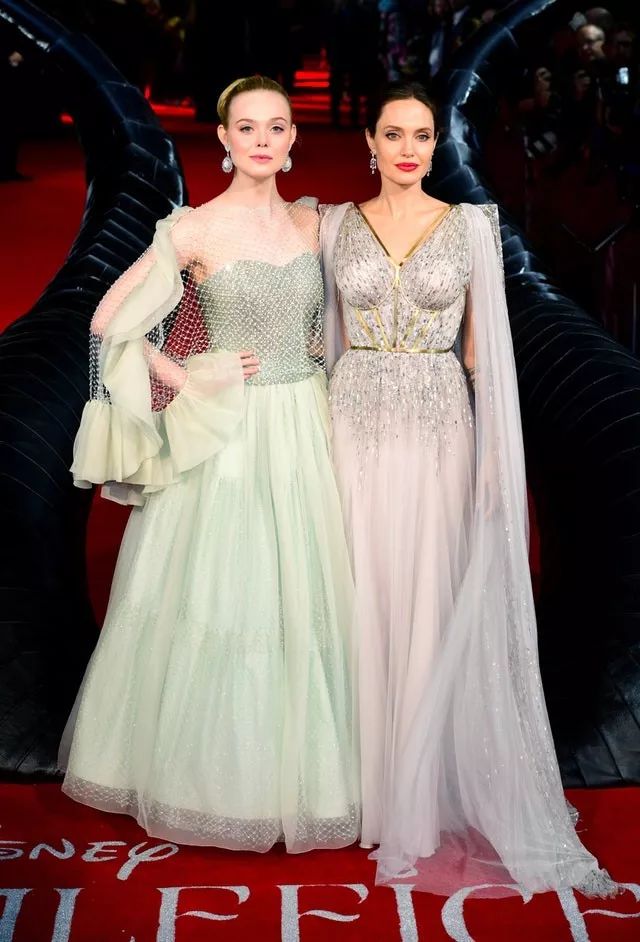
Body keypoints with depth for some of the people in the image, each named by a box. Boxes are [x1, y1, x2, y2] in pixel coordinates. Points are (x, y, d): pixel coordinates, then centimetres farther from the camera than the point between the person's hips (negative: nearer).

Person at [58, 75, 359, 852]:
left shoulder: (314, 223, 6)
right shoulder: (194, 230, -8)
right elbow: (111, 321, -5)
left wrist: (324, 368, 5)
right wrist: (186, 380, -7)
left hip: (304, 431, 5)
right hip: (227, 436, -4)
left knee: (301, 600, 10)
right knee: (215, 603, 3)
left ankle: (294, 766, 27)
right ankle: (207, 768, 22)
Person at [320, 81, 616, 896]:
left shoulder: (470, 226, 3)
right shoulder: (337, 225, 7)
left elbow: (485, 347, 3)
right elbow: (327, 336, 10)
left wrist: (495, 453, -3)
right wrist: (318, 437, 5)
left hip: (438, 430, -1)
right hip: (357, 429, 1)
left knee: (433, 606, 2)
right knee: (364, 600, 4)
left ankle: (427, 793, 17)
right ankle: (369, 779, 20)